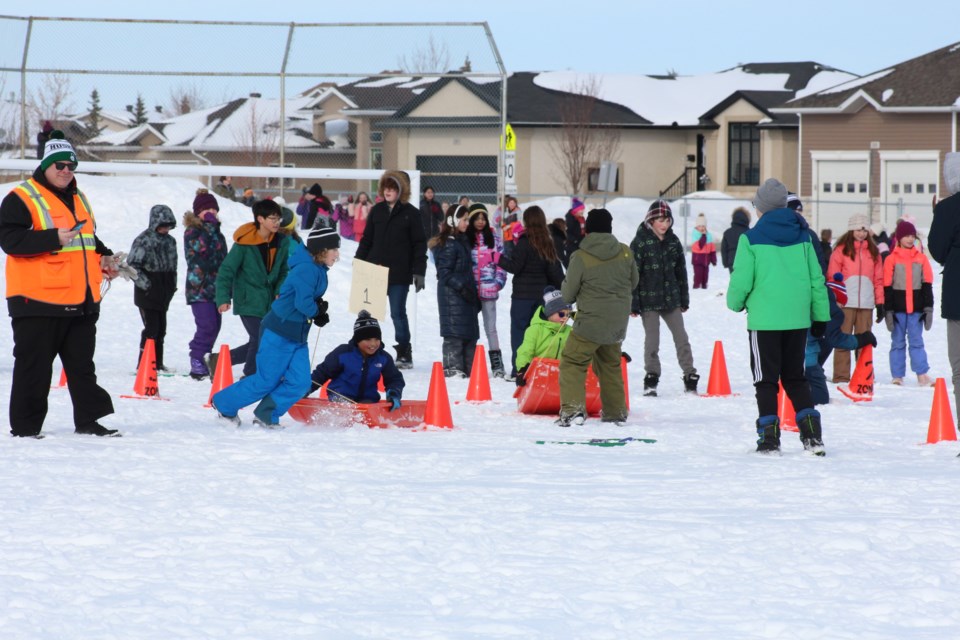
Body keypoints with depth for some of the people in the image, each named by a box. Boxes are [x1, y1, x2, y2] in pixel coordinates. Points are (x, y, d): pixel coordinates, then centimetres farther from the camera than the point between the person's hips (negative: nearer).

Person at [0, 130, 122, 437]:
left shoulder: (78, 199, 19)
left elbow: (89, 237, 32)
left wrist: (105, 257, 12)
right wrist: (54, 239, -27)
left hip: (81, 302, 7)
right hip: (38, 300, -7)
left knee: (82, 365, 11)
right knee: (34, 366, -2)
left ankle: (90, 419, 17)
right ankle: (25, 425, 4)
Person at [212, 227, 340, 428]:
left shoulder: (318, 270, 9)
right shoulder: (307, 270, -21)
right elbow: (303, 303, -27)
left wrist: (320, 313, -1)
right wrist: (318, 310, -8)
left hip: (298, 335, 9)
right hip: (280, 333, -9)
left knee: (299, 382, 0)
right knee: (266, 381, -1)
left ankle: (266, 415, 11)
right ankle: (223, 403, 17)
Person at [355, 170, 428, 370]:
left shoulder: (411, 213, -1)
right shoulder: (377, 211, 9)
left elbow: (419, 244, -2)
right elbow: (366, 239, 13)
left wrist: (419, 272, -8)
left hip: (399, 274, -4)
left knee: (398, 313, -1)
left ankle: (404, 354, 8)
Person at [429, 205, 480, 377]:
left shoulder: (461, 240, 17)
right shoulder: (449, 244, -12)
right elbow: (444, 272, -16)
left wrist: (474, 294, 20)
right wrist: (461, 286, -22)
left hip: (465, 294, 9)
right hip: (452, 295, -9)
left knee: (470, 332, 10)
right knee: (455, 331, -9)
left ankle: (468, 368, 15)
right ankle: (452, 368, -8)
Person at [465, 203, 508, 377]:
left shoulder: (493, 239, 7)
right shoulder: (465, 239, 2)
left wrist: (499, 281, -3)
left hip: (488, 290, 0)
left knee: (490, 327, 1)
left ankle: (497, 364, 1)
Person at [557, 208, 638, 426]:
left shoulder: (581, 257, -14)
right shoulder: (625, 253, -2)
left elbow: (568, 295, -6)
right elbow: (634, 283, 13)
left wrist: (565, 286, 15)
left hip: (591, 322, -5)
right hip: (618, 323, 5)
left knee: (572, 362, 1)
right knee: (611, 365, 22)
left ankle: (572, 409, -15)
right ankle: (616, 412, 25)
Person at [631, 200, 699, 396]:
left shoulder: (673, 241, 6)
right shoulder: (640, 242, -9)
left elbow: (681, 271, 13)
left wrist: (684, 299, 13)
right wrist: (633, 304, -12)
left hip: (671, 299, 4)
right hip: (649, 300, -4)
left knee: (681, 337, 4)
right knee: (652, 340, 0)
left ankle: (690, 377, 10)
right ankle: (651, 379, 12)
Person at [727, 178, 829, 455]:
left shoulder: (752, 239, -8)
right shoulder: (802, 236, 5)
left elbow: (741, 280, -8)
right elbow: (816, 279, 8)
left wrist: (735, 303, 14)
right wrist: (820, 317, 16)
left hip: (764, 320, -4)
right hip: (798, 319, 4)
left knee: (766, 380, 5)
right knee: (795, 377, 15)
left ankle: (769, 437, 1)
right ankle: (813, 435, 4)